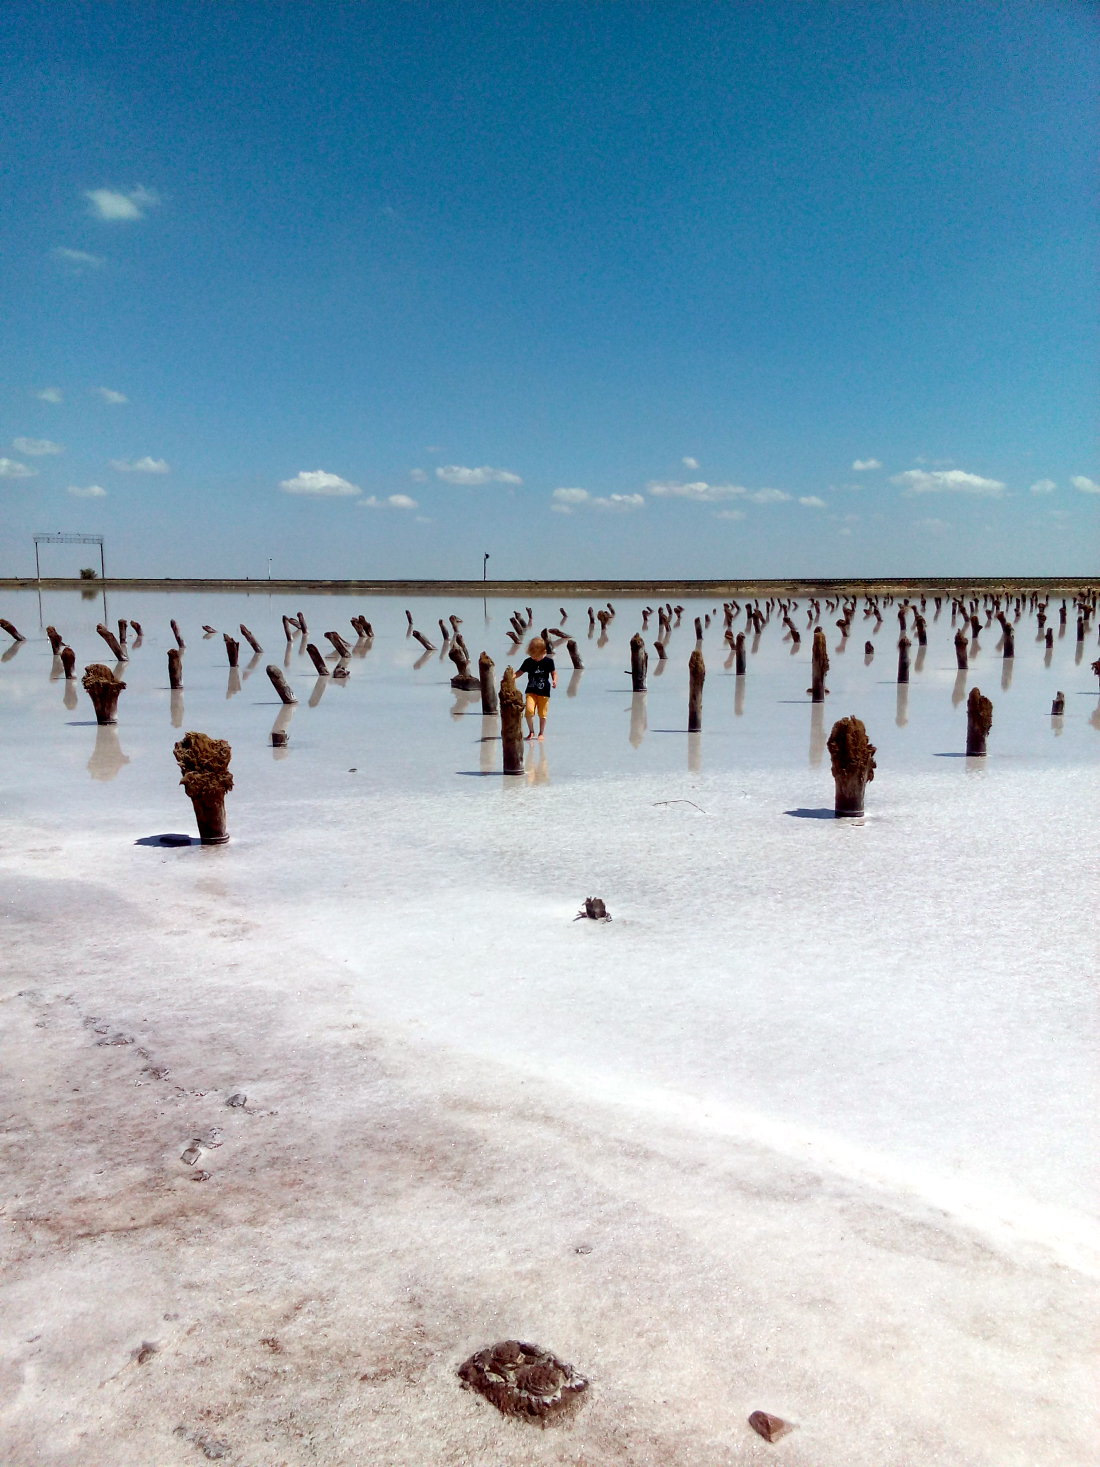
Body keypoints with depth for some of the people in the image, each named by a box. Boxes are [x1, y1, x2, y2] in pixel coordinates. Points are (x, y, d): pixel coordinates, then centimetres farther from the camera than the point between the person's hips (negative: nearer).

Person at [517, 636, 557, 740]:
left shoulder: (548, 661, -5)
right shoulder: (528, 661, 0)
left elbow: (553, 673, 5)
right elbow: (520, 672, 7)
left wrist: (554, 681, -14)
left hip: (544, 692, -1)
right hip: (531, 691, 1)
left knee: (542, 714, 5)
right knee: (529, 710, -15)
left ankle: (541, 733, 21)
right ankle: (531, 731, 3)